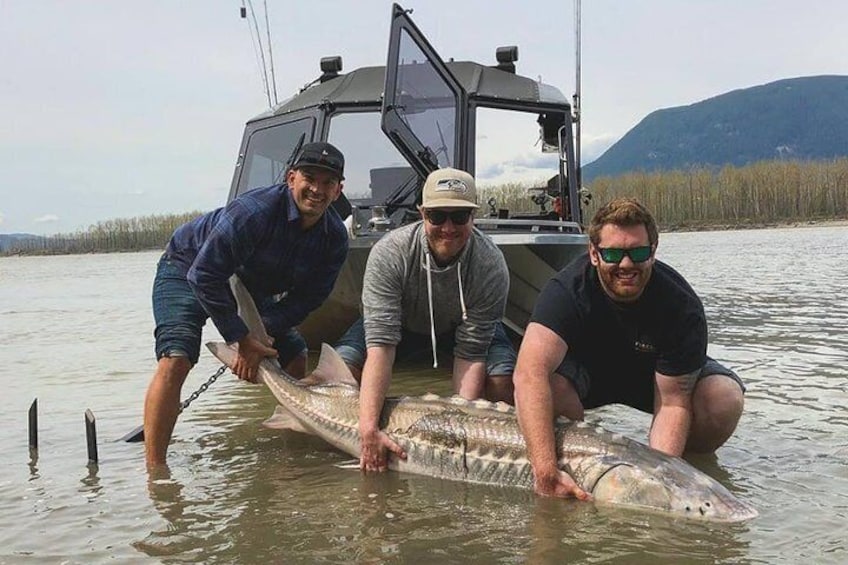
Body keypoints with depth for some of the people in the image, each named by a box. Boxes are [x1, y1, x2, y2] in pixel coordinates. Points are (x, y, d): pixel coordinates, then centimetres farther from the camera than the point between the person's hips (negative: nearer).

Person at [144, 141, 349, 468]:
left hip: (248, 286, 7)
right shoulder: (254, 211, -35)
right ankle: (155, 471, -21)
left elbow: (308, 297, -8)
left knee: (295, 358, 5)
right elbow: (204, 276, -33)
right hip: (188, 269, -6)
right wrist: (242, 340, -29)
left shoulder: (335, 237, -16)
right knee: (175, 360, -25)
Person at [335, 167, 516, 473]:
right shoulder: (389, 253, -34)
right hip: (403, 322, 0)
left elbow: (470, 353, -28)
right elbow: (380, 343, -39)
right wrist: (369, 429, -45)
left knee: (504, 376, -28)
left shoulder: (491, 266, -32)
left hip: (460, 326, 0)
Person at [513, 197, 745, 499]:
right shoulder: (569, 289, -34)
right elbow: (530, 372, -46)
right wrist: (547, 473, -55)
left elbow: (673, 402, -27)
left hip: (656, 374, 1)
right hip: (585, 369, -1)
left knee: (725, 399, -28)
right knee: (547, 385, -36)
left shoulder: (682, 306, -30)